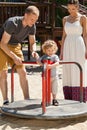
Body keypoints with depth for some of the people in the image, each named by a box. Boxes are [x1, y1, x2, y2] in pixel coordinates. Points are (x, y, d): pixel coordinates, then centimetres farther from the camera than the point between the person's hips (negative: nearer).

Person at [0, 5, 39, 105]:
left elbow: (32, 43, 1)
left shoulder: (32, 26, -13)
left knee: (22, 72, -1)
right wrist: (14, 57, -30)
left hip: (15, 46, 6)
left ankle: (27, 99, 3)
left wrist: (33, 51, -21)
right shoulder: (12, 23, -32)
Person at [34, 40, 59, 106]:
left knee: (54, 89, 10)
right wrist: (37, 57, -15)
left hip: (54, 76, -1)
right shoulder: (44, 57, 1)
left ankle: (54, 99, 25)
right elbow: (40, 63, -1)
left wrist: (51, 66, -38)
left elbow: (57, 63, -23)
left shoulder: (55, 56, -6)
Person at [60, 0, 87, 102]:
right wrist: (61, 51, 9)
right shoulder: (65, 19, 13)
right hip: (68, 48, 4)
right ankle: (70, 99, 9)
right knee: (68, 74, 3)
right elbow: (64, 35, 14)